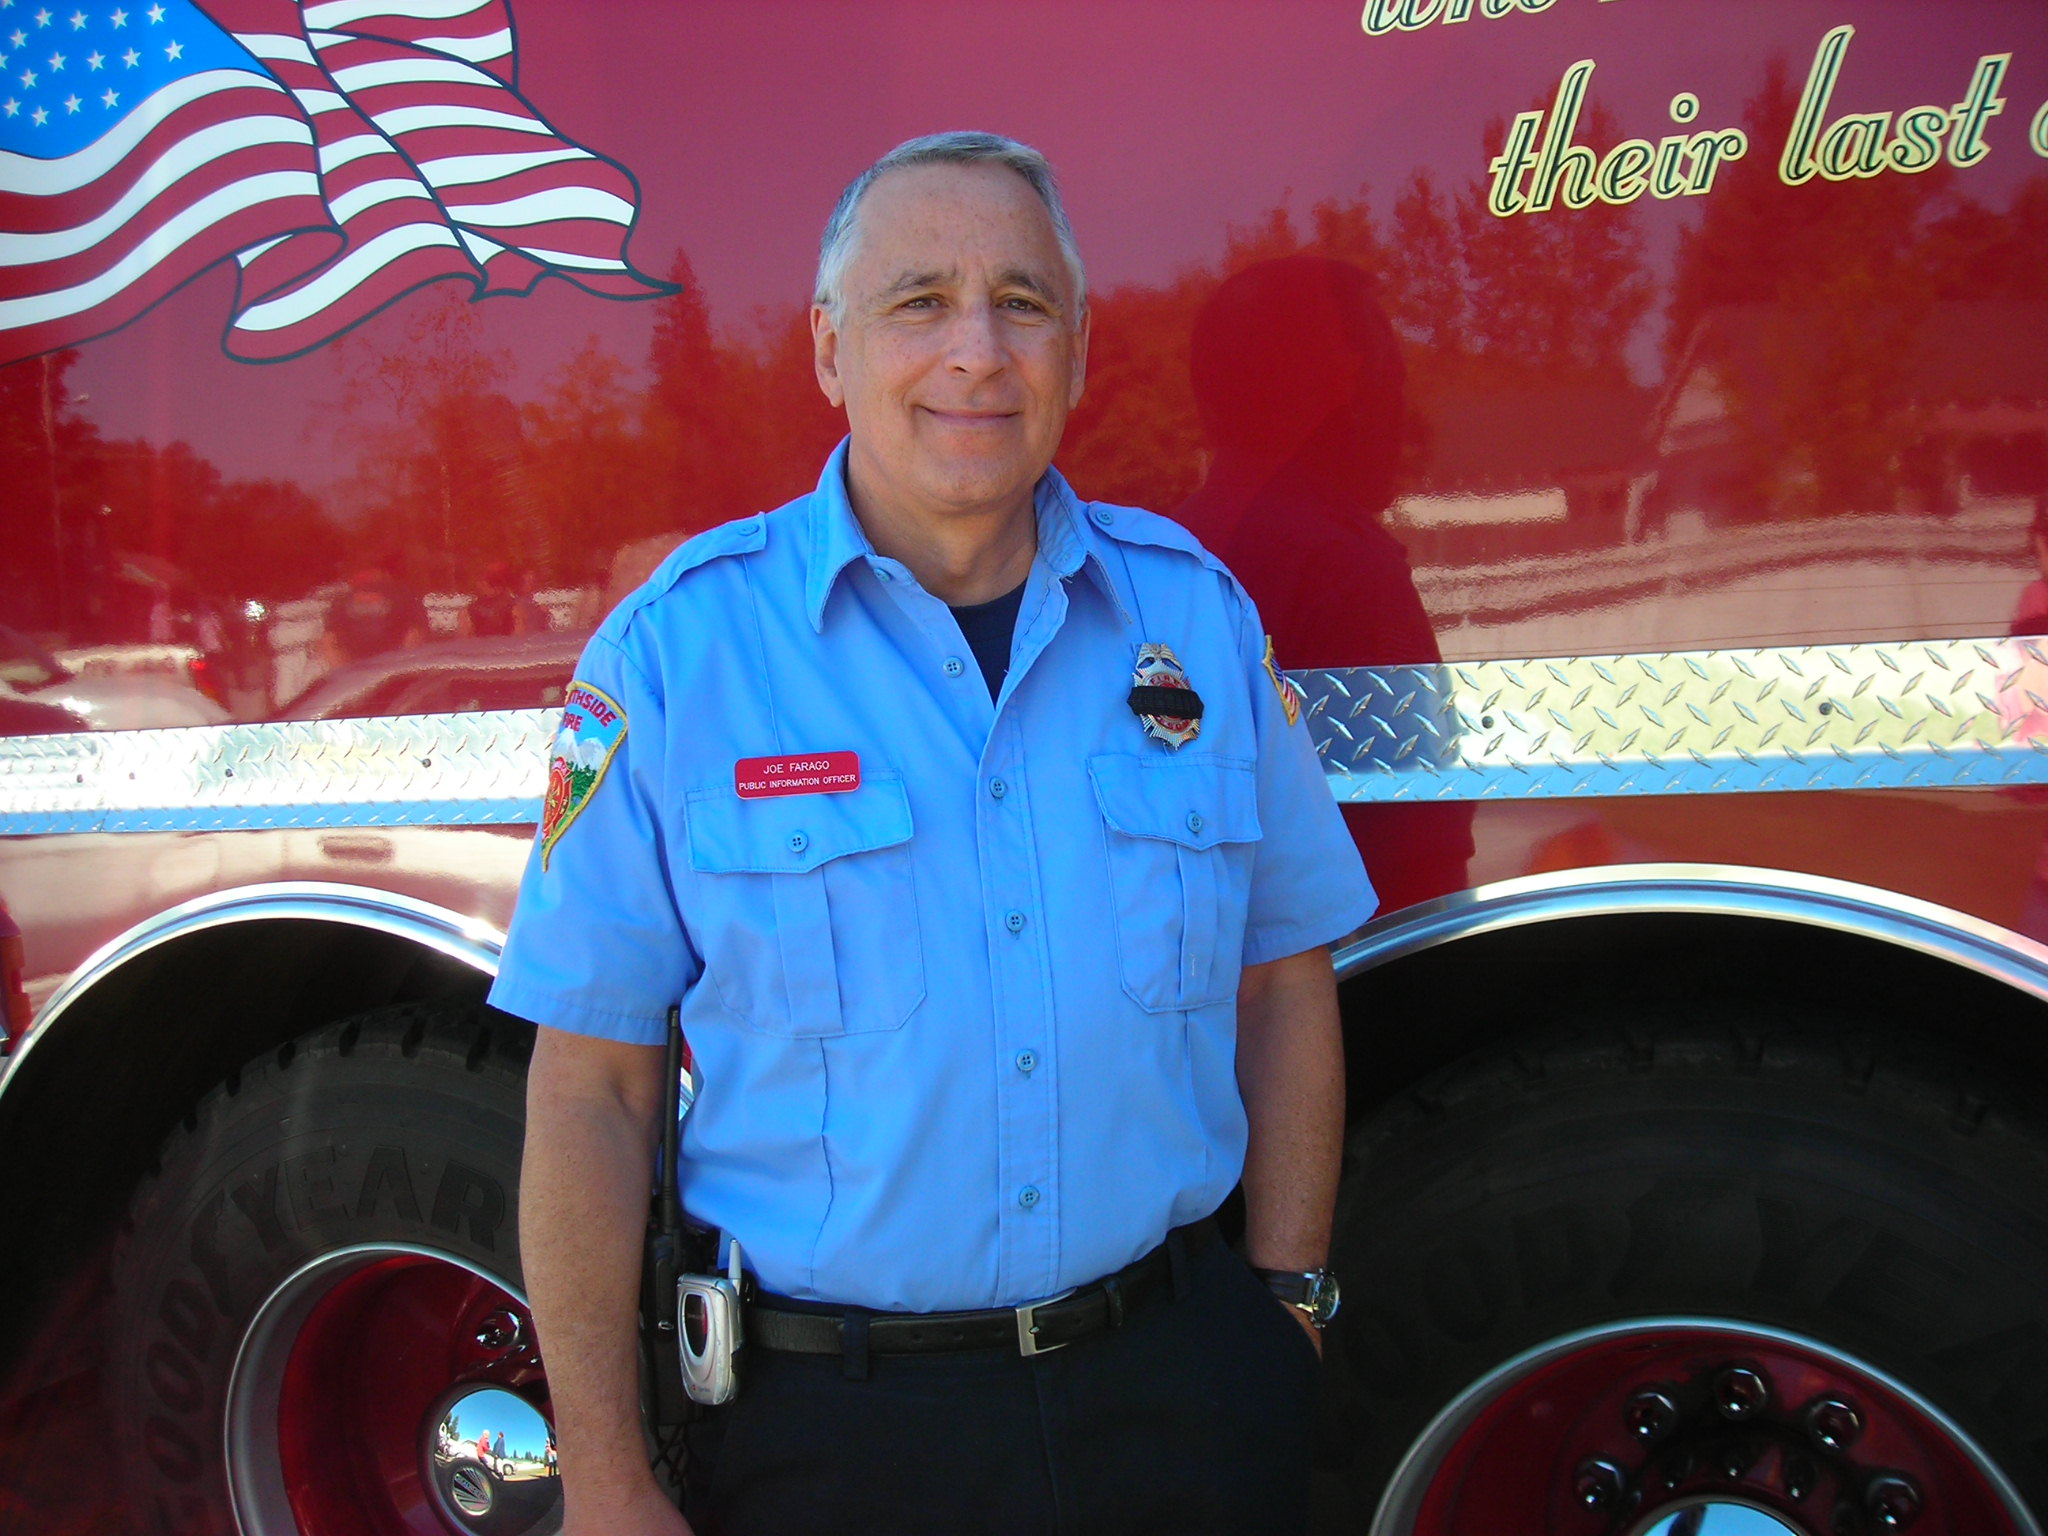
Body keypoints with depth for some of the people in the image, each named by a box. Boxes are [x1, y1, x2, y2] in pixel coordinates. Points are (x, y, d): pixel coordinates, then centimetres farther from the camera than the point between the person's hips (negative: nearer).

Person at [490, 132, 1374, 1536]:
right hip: (826, 1423, -2)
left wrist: (1285, 1304, 3)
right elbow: (592, 1087, -9)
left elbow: (1281, 982, 7)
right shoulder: (676, 647, -9)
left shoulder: (1196, 609, 1)